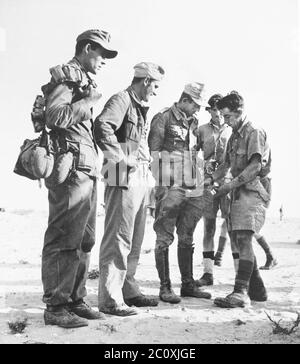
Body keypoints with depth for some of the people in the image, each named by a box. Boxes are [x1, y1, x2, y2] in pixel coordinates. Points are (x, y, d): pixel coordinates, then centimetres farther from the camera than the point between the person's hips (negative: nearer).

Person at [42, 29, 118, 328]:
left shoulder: (84, 81, 24)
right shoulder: (65, 75, -3)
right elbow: (54, 116, -18)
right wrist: (88, 102, -10)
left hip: (86, 171, 10)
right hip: (71, 169, -10)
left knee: (83, 241, 12)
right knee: (63, 240, -5)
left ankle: (74, 300, 21)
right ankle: (55, 307, 4)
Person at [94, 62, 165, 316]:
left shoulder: (140, 108, 23)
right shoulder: (121, 100, -7)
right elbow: (102, 127, -26)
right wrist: (122, 158, -21)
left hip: (141, 180, 10)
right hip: (124, 180, -10)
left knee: (135, 240, 15)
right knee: (118, 239, -8)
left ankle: (128, 290, 26)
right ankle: (110, 299, -2)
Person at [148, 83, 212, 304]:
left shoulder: (193, 123, 17)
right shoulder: (163, 118, -4)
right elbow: (153, 151, -8)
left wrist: (200, 185, 17)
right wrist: (160, 185, -14)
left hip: (192, 188, 7)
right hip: (170, 188, -7)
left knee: (187, 238, 13)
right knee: (165, 238, 0)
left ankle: (188, 284, 23)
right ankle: (165, 287, 8)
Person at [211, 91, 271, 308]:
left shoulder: (255, 133, -6)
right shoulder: (234, 137, 21)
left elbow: (255, 166, -17)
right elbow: (227, 164, 24)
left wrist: (231, 185, -17)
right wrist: (211, 181, 9)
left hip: (254, 191, -9)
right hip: (240, 193, 9)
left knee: (244, 238, -18)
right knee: (238, 238, 7)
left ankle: (240, 293, -21)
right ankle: (258, 289, 18)